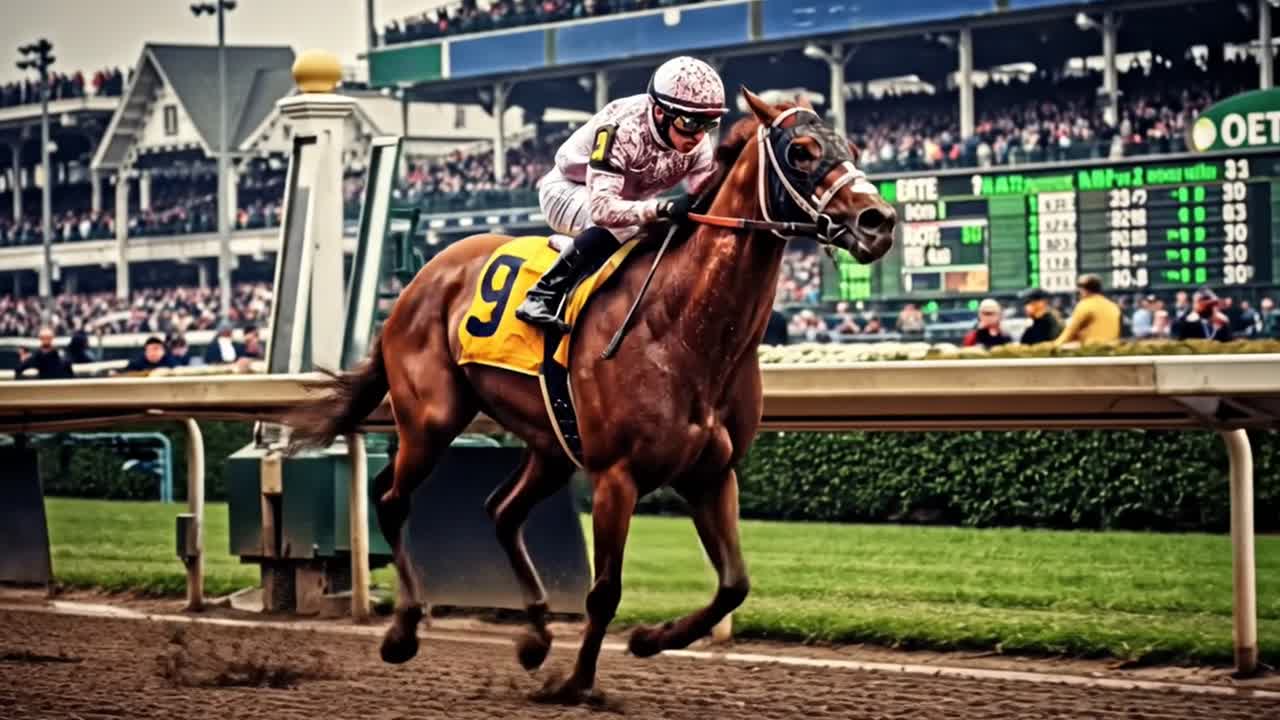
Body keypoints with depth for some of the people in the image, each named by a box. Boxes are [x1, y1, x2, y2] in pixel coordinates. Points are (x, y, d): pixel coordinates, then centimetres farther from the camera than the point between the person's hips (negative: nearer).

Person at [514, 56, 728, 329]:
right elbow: (602, 208, -47)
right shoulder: (622, 130, -39)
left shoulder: (698, 145, -19)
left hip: (627, 199, 7)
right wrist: (664, 208, -59)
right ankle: (542, 296, -27)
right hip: (569, 190, -7)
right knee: (614, 226, -36)